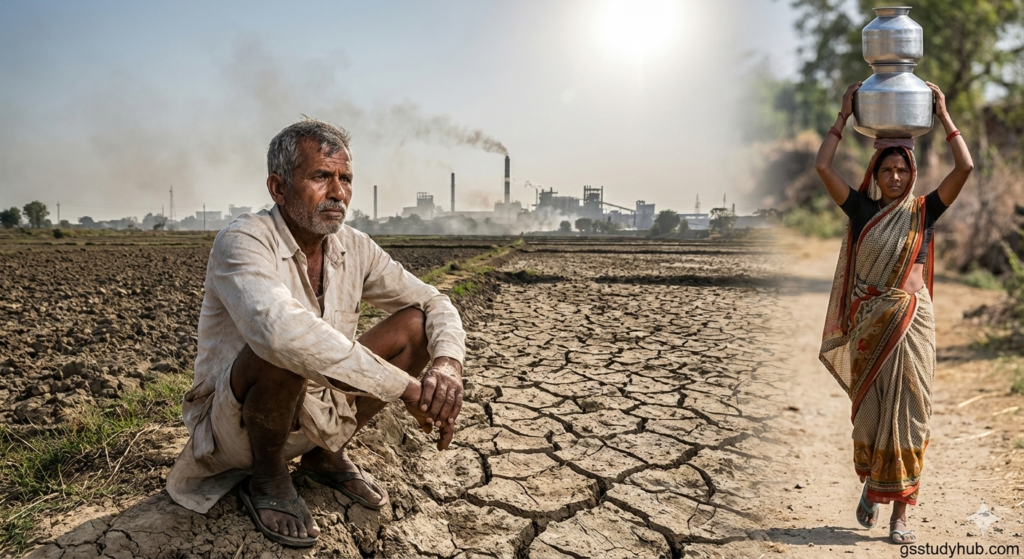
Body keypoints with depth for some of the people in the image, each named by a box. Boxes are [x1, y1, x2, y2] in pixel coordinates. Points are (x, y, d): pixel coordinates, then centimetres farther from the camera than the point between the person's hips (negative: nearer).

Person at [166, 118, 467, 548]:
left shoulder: (353, 248, -3)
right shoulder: (243, 242, -23)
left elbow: (435, 303, 1)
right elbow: (281, 330, -43)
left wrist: (448, 366, -24)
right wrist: (406, 388, -39)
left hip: (315, 409, 6)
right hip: (234, 422, -6)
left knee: (417, 324, -5)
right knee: (285, 354, -37)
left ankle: (326, 455, 9)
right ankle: (268, 477, -5)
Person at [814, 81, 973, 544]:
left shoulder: (923, 212, 4)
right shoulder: (862, 209, 4)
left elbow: (965, 167, -6)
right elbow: (822, 166, -4)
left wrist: (943, 113, 0)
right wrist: (844, 115, 1)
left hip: (911, 323, 0)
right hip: (867, 324, 0)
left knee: (907, 414, 1)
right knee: (868, 412, 6)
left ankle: (900, 513, 9)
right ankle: (870, 486, 31)